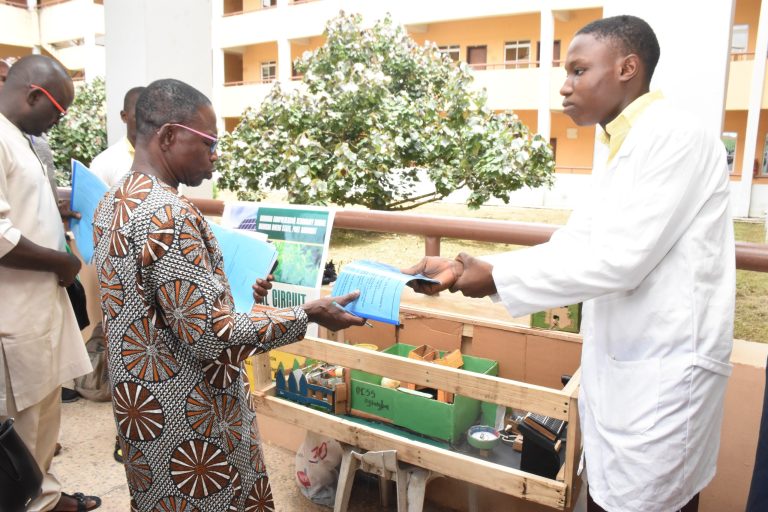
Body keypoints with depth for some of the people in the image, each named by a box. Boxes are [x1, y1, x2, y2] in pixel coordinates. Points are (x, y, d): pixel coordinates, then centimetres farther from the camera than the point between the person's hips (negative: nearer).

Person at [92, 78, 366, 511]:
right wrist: (307, 315, -20)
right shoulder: (167, 215, -27)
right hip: (188, 418, -9)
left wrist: (236, 290, 14)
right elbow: (210, 336, -27)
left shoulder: (114, 203, 4)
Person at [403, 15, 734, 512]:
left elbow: (618, 261, -24)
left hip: (664, 368, -8)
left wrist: (496, 277, -16)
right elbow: (568, 246, 9)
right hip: (619, 360, 8)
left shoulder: (677, 137, -17)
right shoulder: (619, 150, 12)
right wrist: (463, 267, 0)